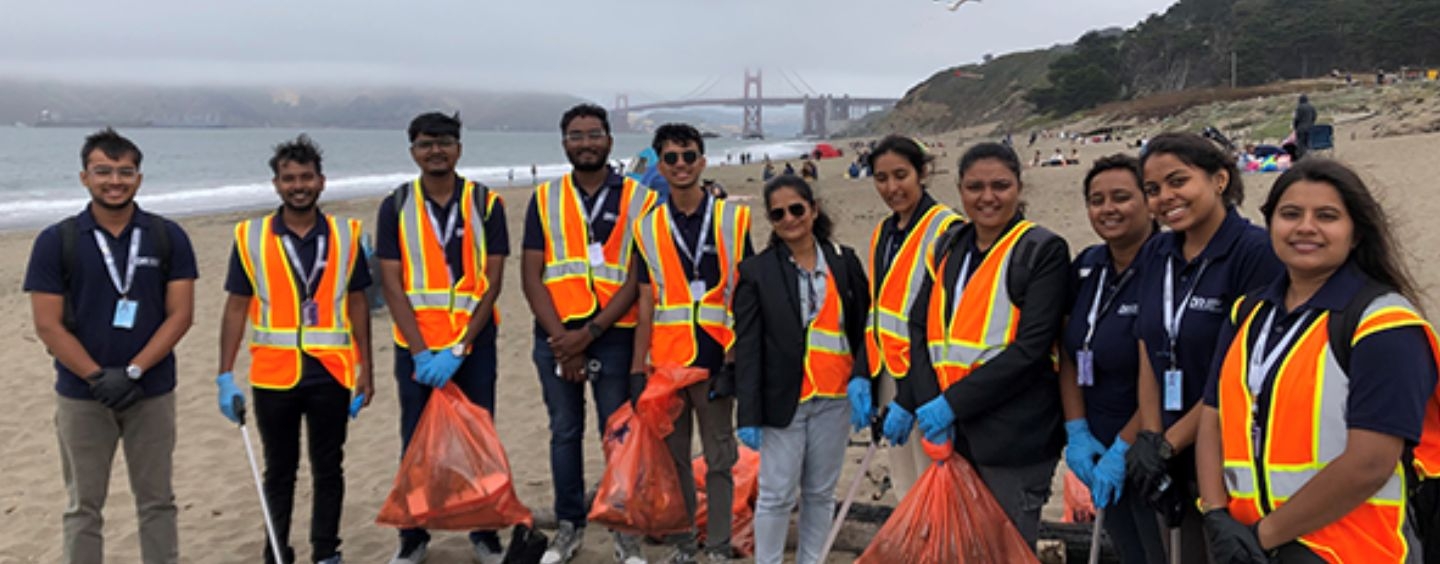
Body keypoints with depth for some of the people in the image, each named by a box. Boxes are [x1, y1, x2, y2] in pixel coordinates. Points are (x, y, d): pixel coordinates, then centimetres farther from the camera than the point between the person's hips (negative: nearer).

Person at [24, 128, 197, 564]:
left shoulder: (168, 238, 0)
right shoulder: (56, 242, -2)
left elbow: (180, 314, -4)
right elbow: (47, 324, -5)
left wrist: (132, 371, -15)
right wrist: (98, 378, -15)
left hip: (153, 393, 1)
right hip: (82, 397, 0)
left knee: (157, 503, 10)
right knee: (83, 509, 8)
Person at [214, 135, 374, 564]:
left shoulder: (345, 236, 2)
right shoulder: (251, 237, 0)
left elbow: (357, 303, 6)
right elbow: (236, 308, 1)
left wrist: (365, 367, 3)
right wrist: (225, 375, -4)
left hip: (330, 372, 0)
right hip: (274, 375, 0)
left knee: (328, 468, 10)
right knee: (279, 471, 13)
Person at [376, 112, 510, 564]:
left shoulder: (486, 204, -1)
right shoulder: (395, 207, 2)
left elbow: (492, 282, -6)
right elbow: (392, 285, -3)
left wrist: (457, 350, -14)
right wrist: (421, 352, -13)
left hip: (473, 345, 0)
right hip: (415, 347, 1)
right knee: (416, 444, 8)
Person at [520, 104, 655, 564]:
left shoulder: (639, 199, 1)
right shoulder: (545, 198, 7)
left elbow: (638, 279, -5)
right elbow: (531, 276, 2)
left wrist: (590, 333, -13)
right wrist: (561, 340, -8)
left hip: (614, 336, -2)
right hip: (556, 337, 2)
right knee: (565, 433, 12)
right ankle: (569, 525, 24)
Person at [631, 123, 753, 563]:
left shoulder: (732, 219, 0)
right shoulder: (648, 227, 6)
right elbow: (646, 304, 8)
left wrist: (734, 361, -7)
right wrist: (637, 370, 3)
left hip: (715, 359, -2)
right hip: (666, 361, 2)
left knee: (719, 459, 5)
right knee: (674, 457, 10)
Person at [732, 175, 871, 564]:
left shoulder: (844, 261, 5)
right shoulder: (756, 271, -2)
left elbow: (863, 328, 8)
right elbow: (747, 347, -4)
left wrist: (861, 377, -9)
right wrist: (749, 414, -9)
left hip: (836, 398, 2)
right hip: (783, 399, -2)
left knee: (821, 493, 12)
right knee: (777, 496, 2)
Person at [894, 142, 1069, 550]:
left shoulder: (1044, 251, -6)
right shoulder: (949, 248, 12)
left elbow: (1031, 348, -14)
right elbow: (922, 327, 7)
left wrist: (954, 403, -16)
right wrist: (926, 404, -7)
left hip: (1015, 439, -5)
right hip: (950, 431, 6)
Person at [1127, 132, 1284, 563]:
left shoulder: (1256, 252, -14)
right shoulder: (1155, 256, 7)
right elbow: (1149, 356, 6)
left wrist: (1167, 444, -13)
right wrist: (1150, 439, -6)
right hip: (1178, 463, 6)